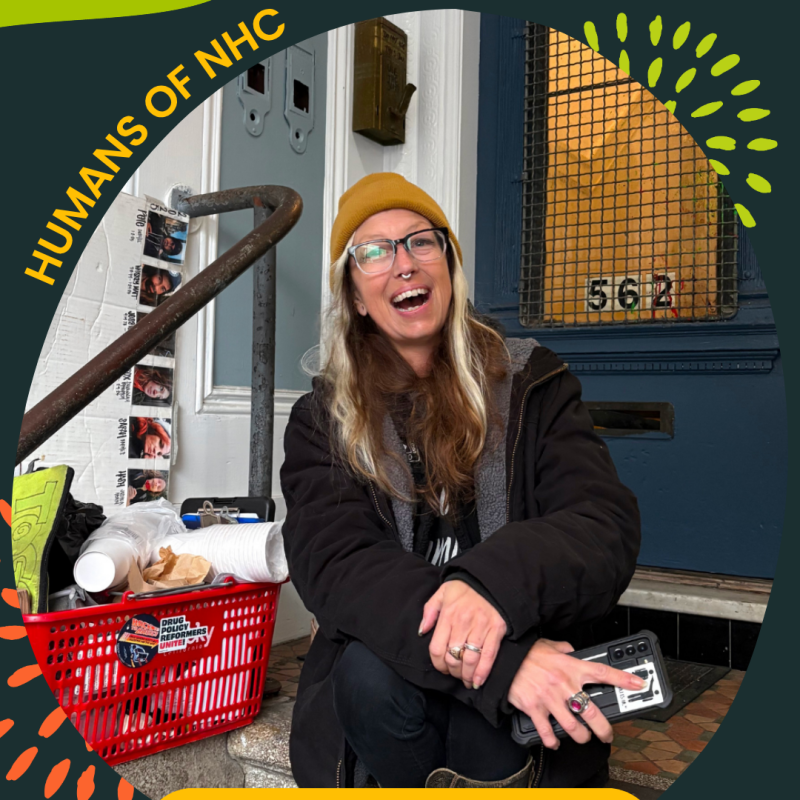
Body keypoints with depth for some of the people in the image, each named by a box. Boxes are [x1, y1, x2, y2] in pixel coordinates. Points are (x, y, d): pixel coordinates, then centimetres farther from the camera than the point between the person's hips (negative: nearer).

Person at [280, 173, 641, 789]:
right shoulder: (322, 422, 3)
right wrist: (503, 664, -30)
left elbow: (607, 527, -8)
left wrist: (496, 582, -32)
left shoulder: (532, 384, 5)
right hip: (384, 691, 1)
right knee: (372, 671, -31)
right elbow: (333, 565, -14)